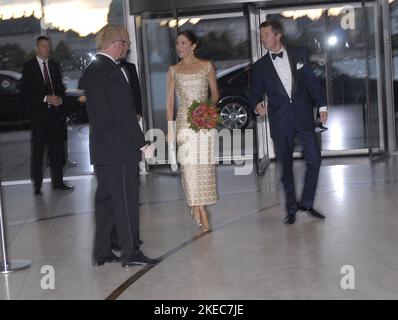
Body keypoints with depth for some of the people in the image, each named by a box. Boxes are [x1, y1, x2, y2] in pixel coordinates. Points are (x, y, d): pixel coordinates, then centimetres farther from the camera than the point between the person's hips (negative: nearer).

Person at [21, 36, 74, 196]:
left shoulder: (54, 66, 14)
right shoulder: (29, 66, -2)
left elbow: (60, 87, 19)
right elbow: (25, 93, -8)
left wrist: (58, 98, -3)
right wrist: (46, 98, -16)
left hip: (55, 112, 4)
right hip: (38, 113, -4)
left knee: (56, 148, 5)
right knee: (37, 151, -1)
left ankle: (57, 181, 12)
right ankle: (37, 184, 5)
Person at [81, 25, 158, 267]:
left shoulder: (90, 71, 11)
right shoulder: (113, 72, -17)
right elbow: (124, 112, -19)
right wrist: (141, 143, -12)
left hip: (99, 147, 9)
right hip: (119, 148, -9)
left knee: (105, 199, 13)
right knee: (126, 201, -2)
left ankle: (102, 253, 18)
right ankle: (130, 253, 4)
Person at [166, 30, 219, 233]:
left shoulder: (207, 66, 6)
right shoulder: (173, 70, 8)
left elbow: (215, 92, 10)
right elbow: (170, 100, 7)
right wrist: (170, 127, 1)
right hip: (184, 122, 0)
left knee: (204, 166, -1)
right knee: (190, 167, -5)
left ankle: (196, 207, 18)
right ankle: (203, 216, 3)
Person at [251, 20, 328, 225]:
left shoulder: (300, 55, 7)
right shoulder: (259, 67, 6)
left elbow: (313, 82, 8)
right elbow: (256, 93, 6)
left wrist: (322, 106, 3)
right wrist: (257, 105, -16)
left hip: (303, 117, 1)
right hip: (280, 122, 0)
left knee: (314, 160, -2)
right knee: (286, 167, 4)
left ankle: (306, 203, 13)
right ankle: (291, 209, 16)